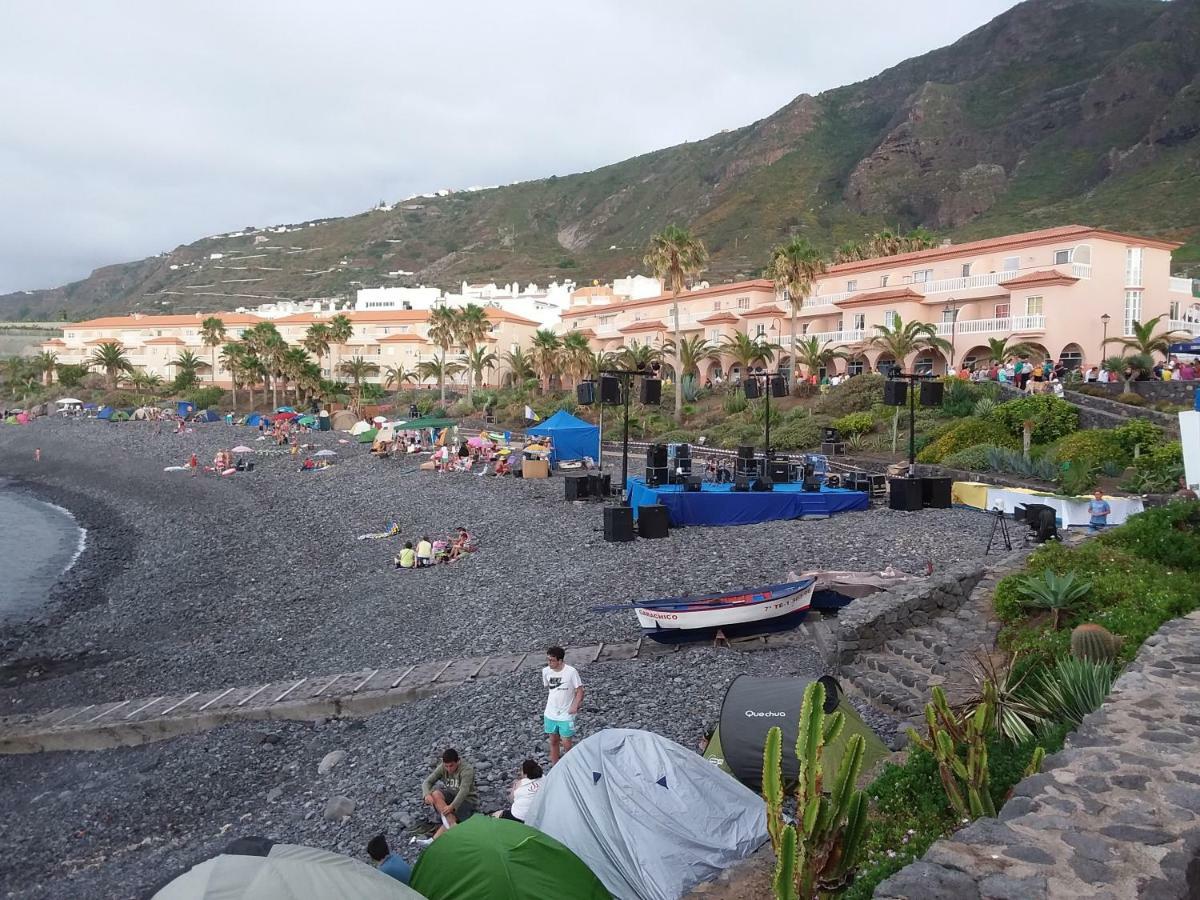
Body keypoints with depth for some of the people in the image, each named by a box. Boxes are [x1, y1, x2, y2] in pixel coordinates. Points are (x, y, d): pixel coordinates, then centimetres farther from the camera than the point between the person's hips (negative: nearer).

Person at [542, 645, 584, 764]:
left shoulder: (571, 672, -19)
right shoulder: (546, 671, -6)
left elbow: (579, 691, -11)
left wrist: (575, 705, -20)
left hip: (566, 715, -4)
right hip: (550, 714, 4)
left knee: (566, 744, 1)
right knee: (553, 741, 15)